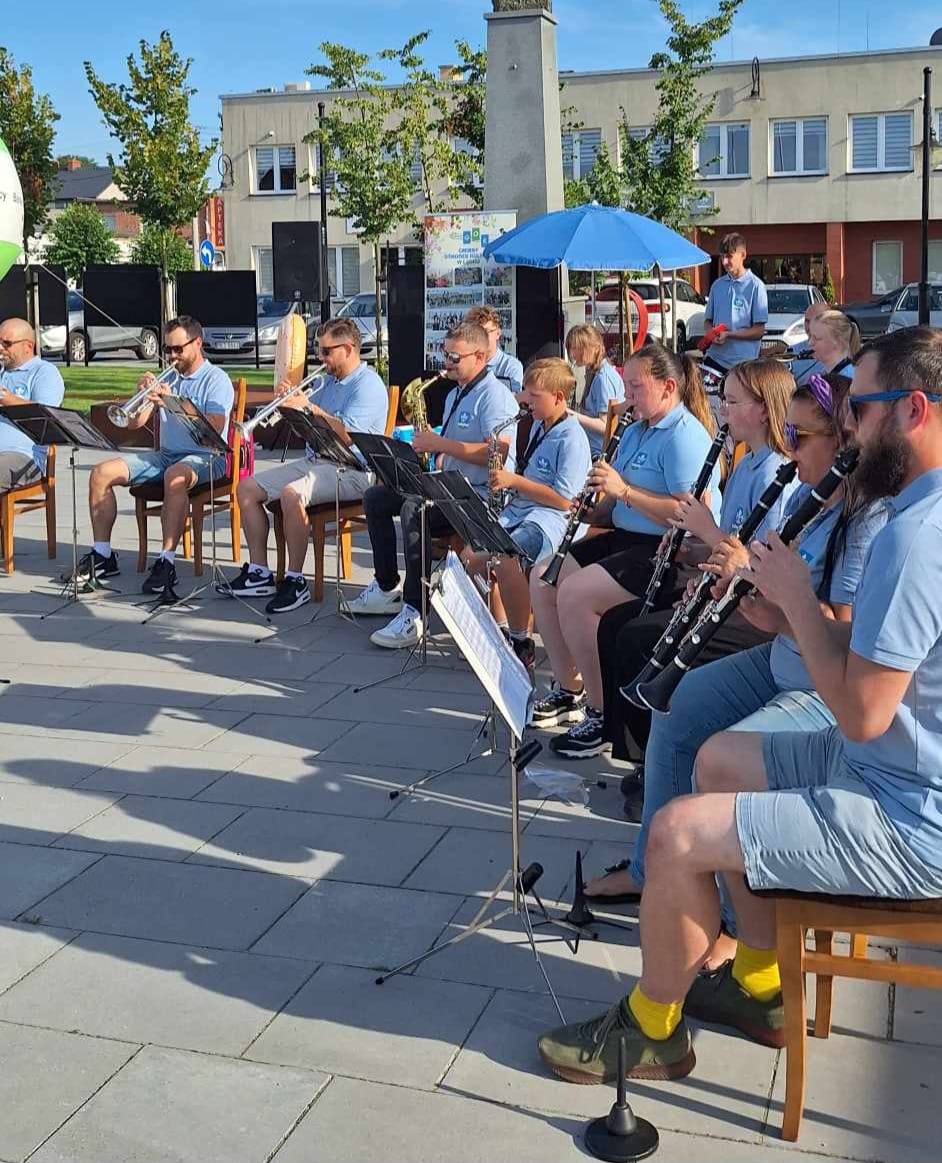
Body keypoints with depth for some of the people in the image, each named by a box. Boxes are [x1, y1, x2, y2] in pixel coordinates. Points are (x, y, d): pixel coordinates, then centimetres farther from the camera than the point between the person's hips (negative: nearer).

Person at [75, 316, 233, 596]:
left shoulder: (216, 380, -4)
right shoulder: (167, 378, 15)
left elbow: (214, 429, -20)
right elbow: (134, 423, 12)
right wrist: (143, 396, -7)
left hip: (205, 456, -7)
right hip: (166, 454, 7)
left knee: (175, 476, -42)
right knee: (101, 473, -8)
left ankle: (166, 563, -38)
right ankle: (103, 556, -3)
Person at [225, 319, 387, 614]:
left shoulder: (368, 385, -10)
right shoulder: (329, 382, 20)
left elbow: (346, 435, -23)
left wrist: (310, 407, -18)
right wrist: (291, 406, 3)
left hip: (350, 470, -10)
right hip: (314, 461, 10)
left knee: (291, 494, -35)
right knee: (247, 489, 0)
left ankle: (296, 581, -23)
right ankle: (259, 572, 1)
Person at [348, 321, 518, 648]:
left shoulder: (495, 395, -13)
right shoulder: (454, 394, 19)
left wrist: (440, 444, -25)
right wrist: (436, 459, 5)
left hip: (482, 495, -10)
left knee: (413, 510, -34)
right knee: (374, 497, 8)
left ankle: (415, 614, -33)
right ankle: (387, 588, 13)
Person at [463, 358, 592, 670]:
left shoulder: (572, 439, -12)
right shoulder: (538, 427, 17)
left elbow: (563, 500, -18)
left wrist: (514, 481, -16)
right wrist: (506, 477, 9)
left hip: (552, 518, -9)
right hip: (518, 510, 9)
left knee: (505, 559, -34)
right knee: (471, 557, -8)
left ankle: (521, 643, -20)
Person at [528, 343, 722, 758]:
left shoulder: (685, 437, -16)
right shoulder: (635, 432, 15)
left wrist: (624, 490, -25)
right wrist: (590, 510, -1)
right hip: (626, 538, 10)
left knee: (575, 593, -25)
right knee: (543, 579, 5)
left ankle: (603, 712, -13)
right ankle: (569, 689, 15)